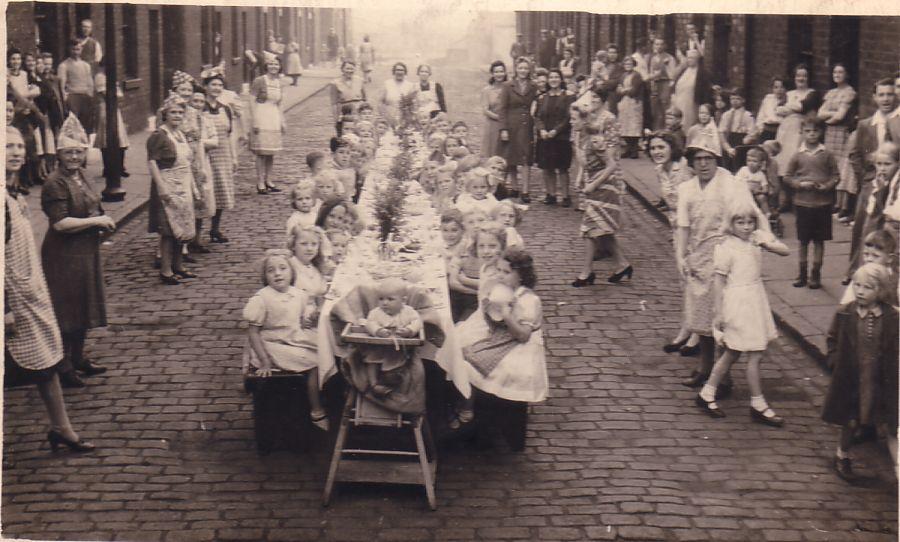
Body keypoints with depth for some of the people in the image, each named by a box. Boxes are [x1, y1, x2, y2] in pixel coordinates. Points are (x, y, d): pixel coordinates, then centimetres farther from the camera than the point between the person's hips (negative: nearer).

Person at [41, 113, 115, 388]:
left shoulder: (79, 175, 8)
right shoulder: (55, 183, -18)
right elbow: (60, 223, -25)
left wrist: (102, 221, 6)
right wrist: (96, 221, -20)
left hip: (86, 251, 9)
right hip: (64, 255, -9)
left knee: (84, 306, 17)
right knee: (66, 312, -1)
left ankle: (78, 358, 31)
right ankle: (63, 367, 9)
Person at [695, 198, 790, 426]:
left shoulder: (759, 237, 4)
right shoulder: (726, 248, -14)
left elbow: (785, 251, 0)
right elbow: (719, 281, -12)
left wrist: (766, 245, -19)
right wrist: (718, 312, -11)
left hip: (755, 300, 7)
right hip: (738, 302, -7)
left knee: (732, 353, 15)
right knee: (755, 355, -3)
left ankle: (706, 394, 26)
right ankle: (758, 405, 8)